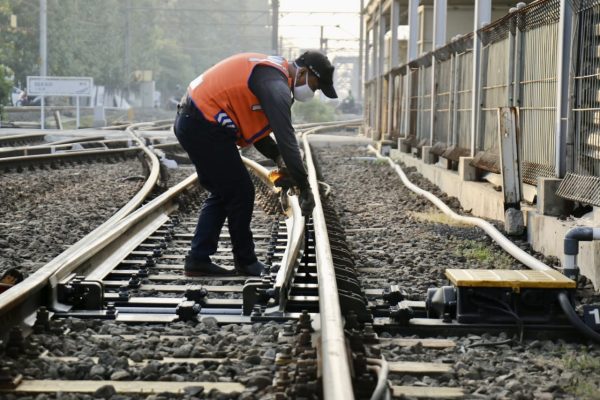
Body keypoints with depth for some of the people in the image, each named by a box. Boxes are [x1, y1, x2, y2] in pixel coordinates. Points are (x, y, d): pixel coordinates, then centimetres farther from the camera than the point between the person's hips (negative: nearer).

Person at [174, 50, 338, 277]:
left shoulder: (268, 71, 15)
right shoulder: (276, 85, -17)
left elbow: (253, 123, 22)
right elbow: (287, 139, -21)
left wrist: (278, 157, 10)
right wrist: (305, 190, -17)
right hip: (205, 128, -10)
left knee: (222, 193, 17)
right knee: (241, 193, 0)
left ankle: (198, 260, 16)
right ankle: (246, 263, 13)